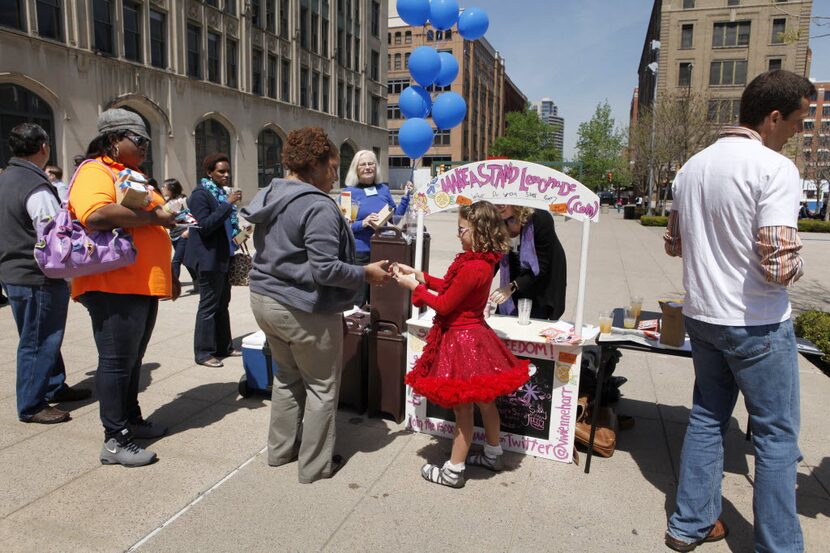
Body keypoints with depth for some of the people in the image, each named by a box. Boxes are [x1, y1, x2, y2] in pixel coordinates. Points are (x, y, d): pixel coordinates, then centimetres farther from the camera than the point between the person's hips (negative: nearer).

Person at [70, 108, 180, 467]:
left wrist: (169, 275, 23)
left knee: (133, 359, 18)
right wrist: (154, 216, -20)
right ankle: (115, 441, 7)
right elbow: (97, 215, -30)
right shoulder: (94, 173, -9)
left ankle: (132, 419, 32)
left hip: (144, 285, 9)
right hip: (113, 287, -9)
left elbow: (151, 235, 26)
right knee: (117, 361, -2)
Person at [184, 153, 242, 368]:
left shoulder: (222, 193, 14)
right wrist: (228, 204, -23)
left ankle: (224, 347, 23)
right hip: (209, 259, -8)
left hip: (224, 258, 8)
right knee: (209, 306, -2)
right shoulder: (200, 194, -11)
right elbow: (205, 226, -22)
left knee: (222, 303, 14)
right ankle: (203, 353, 7)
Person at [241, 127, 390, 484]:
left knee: (287, 375, 24)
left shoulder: (271, 197, 8)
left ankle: (280, 448, 37)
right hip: (303, 310, -9)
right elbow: (325, 269, -24)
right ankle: (315, 465, 20)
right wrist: (366, 274, -12)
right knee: (322, 386, 8)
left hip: (265, 298, 9)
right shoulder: (318, 207, -20)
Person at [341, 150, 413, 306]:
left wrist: (406, 197, 6)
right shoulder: (349, 192, -5)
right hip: (359, 253, -4)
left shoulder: (383, 189, 8)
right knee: (357, 302, 1)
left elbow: (395, 216, 17)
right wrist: (363, 223, -22)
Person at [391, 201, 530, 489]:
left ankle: (453, 472, 19)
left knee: (462, 409, 3)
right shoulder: (484, 261, 3)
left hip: (462, 341, -10)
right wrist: (418, 274, 9)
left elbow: (444, 305, -19)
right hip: (475, 335, 10)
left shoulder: (471, 268, -27)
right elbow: (451, 287, 12)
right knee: (484, 400, 22)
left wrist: (413, 285, -8)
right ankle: (492, 455, 41)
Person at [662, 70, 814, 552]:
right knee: (777, 436, 9)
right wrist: (798, 264, -2)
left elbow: (673, 244, 16)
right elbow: (779, 266, -23)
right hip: (758, 324, -7)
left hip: (701, 316, 7)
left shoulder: (692, 167, 7)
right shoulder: (775, 168, -16)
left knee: (708, 418, 18)